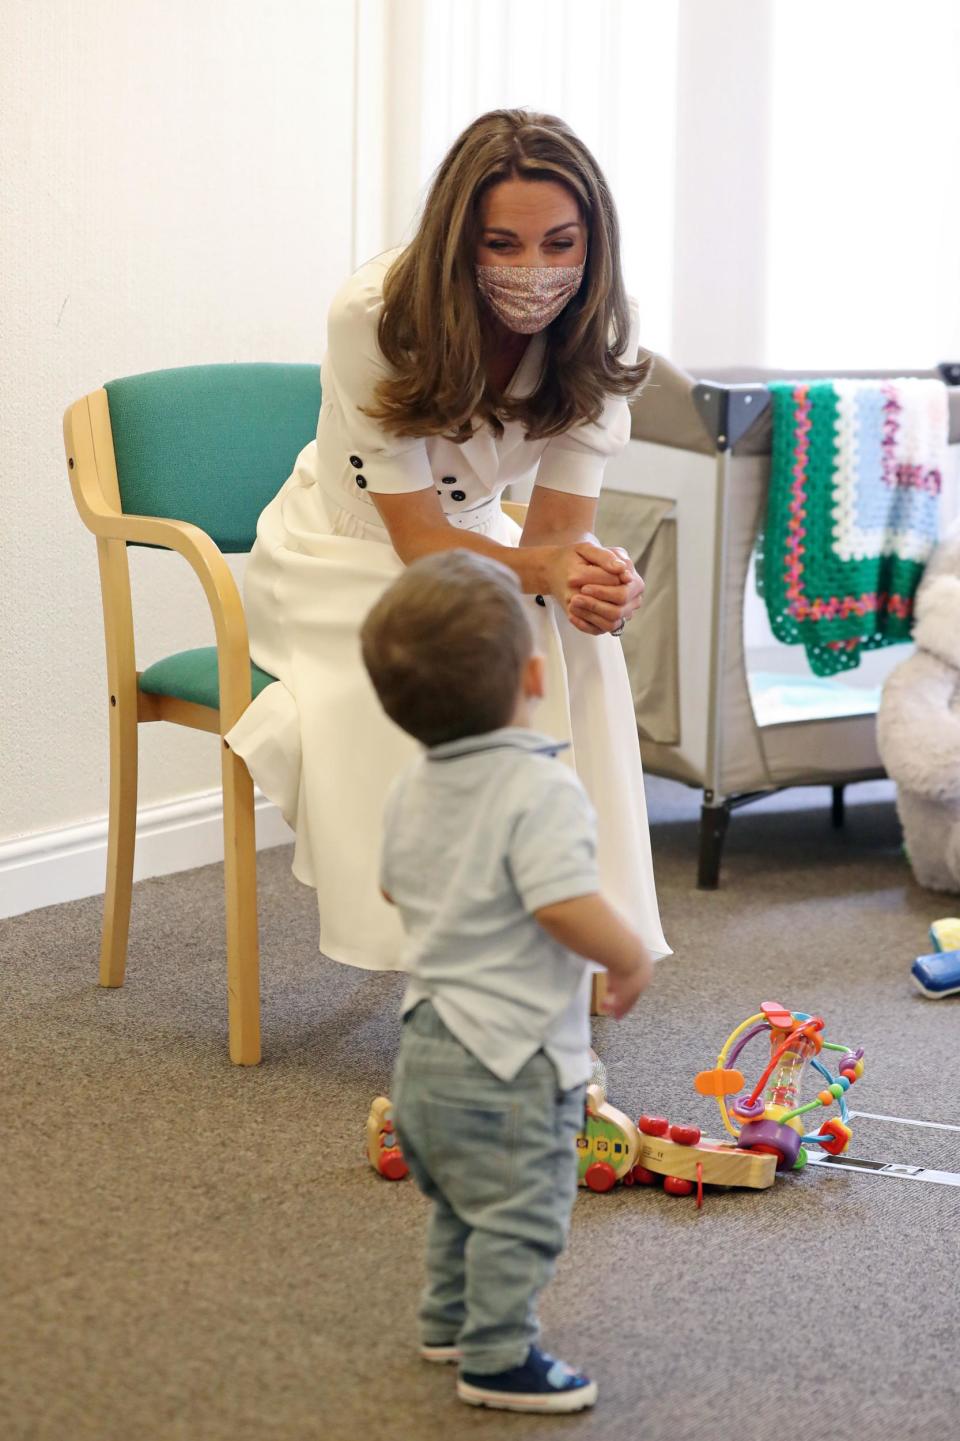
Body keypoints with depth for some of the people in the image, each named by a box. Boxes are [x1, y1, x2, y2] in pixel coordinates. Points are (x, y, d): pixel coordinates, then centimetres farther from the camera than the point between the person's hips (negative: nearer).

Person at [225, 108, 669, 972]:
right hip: (339, 558, -4)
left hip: (476, 540, 4)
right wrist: (546, 570, -44)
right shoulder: (377, 317, -27)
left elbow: (557, 525, -16)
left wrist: (593, 577, -41)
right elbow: (417, 537, -25)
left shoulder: (594, 341, -15)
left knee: (579, 636, -27)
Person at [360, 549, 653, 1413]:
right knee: (520, 1214, 3)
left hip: (430, 1043, 9)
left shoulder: (413, 789, 4)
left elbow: (395, 885, 18)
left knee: (462, 1202, 25)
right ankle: (498, 1358, 10)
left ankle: (451, 1320, 38)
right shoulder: (542, 790, -23)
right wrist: (632, 960, -15)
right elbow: (569, 908, -32)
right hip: (511, 1058, -9)